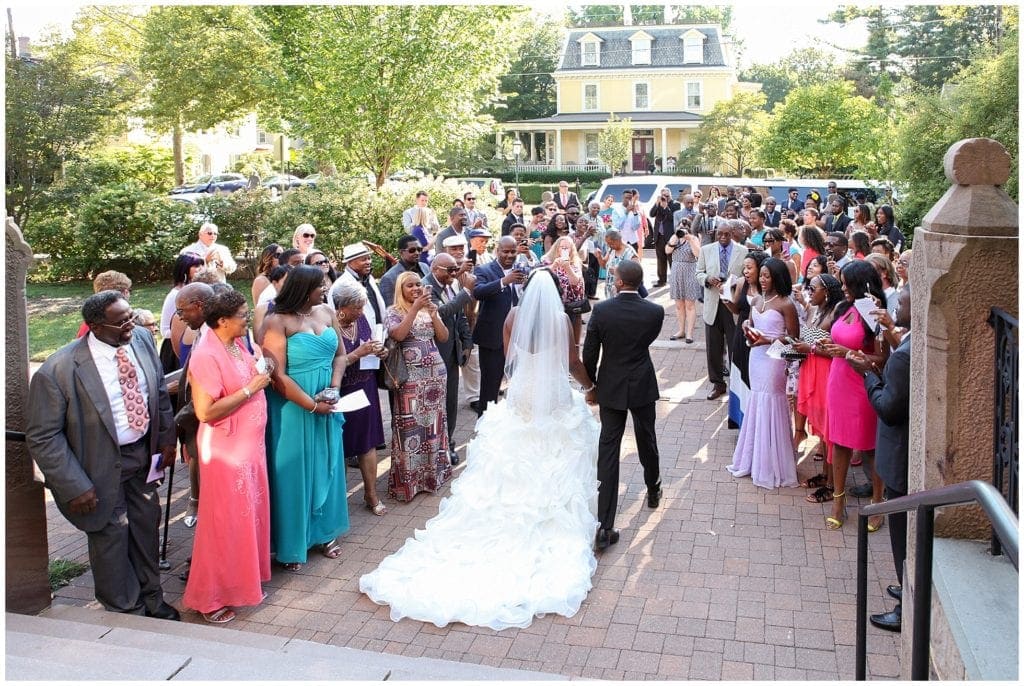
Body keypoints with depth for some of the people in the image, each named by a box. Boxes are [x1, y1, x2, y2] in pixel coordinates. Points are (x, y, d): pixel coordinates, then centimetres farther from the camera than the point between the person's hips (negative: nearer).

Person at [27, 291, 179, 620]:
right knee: (111, 534, 12)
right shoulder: (58, 371, -26)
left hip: (144, 453, 5)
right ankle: (126, 611, 36)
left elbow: (160, 392, 7)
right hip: (102, 465, -5)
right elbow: (42, 438, -19)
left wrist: (166, 439, 5)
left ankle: (150, 598, 43)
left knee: (147, 526, 19)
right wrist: (75, 486, -20)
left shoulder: (142, 339, -9)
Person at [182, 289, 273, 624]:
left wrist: (261, 372, 2)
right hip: (225, 449, -8)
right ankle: (210, 597, 18)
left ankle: (243, 578, 36)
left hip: (250, 445, 8)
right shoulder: (206, 356, -22)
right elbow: (206, 411, -26)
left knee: (250, 515, 18)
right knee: (225, 522, 3)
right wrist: (250, 388, -22)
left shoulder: (238, 343, 4)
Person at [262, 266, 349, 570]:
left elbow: (340, 354, 8)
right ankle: (292, 545, 19)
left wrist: (334, 389, -9)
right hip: (293, 408, -6)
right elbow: (278, 375, -18)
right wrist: (312, 406, -16)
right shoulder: (278, 322, -14)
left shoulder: (326, 312, 5)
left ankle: (324, 532, 33)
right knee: (294, 472, 5)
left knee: (326, 467, 16)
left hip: (327, 405, 6)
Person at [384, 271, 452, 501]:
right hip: (410, 376, -4)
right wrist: (415, 308, -21)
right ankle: (409, 478, 4)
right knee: (410, 425, -4)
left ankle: (433, 471, 21)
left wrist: (434, 315, -9)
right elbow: (398, 334, -20)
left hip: (435, 373, 5)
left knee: (433, 421, 9)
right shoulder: (393, 312, -1)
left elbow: (443, 338, 5)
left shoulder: (429, 309, 12)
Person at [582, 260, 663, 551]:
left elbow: (589, 353, -7)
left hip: (611, 387, -1)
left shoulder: (601, 310, -14)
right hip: (643, 386, 1)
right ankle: (653, 490, 49)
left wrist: (591, 385, 7)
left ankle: (605, 526, -4)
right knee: (646, 441, 24)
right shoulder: (655, 312, -11)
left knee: (608, 450, -1)